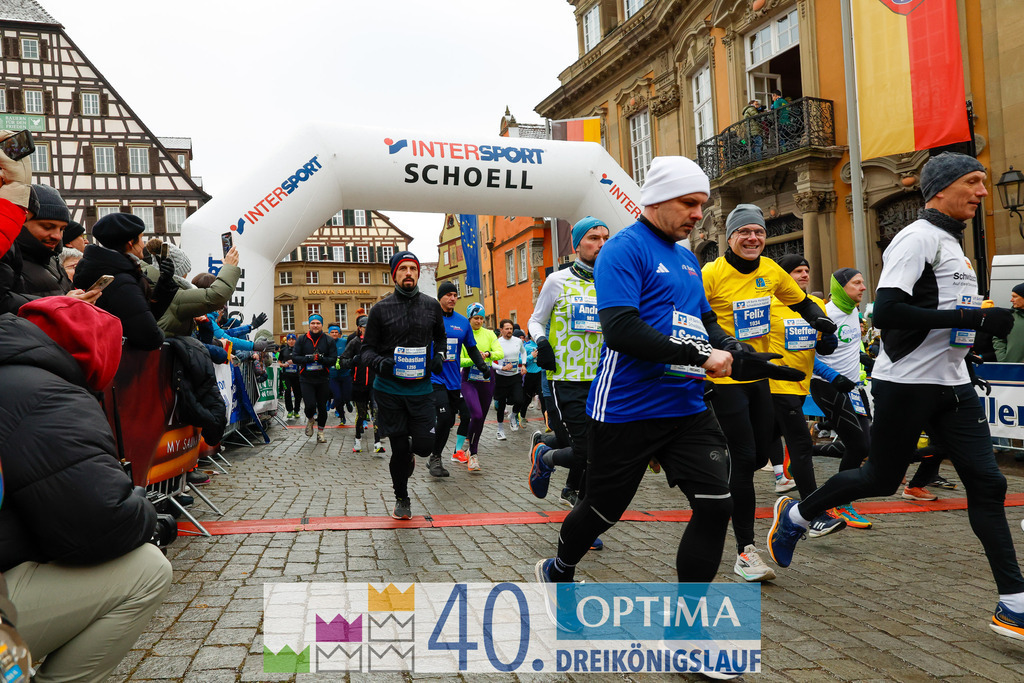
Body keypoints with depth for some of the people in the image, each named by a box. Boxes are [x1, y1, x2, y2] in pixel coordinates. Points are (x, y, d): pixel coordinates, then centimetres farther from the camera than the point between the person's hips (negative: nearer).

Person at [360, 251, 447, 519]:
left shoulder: (431, 306, 6)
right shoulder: (381, 309, -1)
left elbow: (440, 337, 23)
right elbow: (367, 349, 3)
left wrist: (439, 356, 4)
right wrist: (379, 362, -18)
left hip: (421, 389, 2)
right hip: (389, 389, -2)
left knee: (424, 445, -6)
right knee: (399, 449, 3)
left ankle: (408, 454, 33)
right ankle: (401, 498, 28)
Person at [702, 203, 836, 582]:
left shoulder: (771, 271, 4)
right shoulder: (711, 274, -13)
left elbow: (801, 301, 19)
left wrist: (819, 318, 0)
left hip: (759, 376, 6)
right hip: (725, 378, -6)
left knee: (760, 456, 11)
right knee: (745, 459, -8)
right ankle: (745, 551, 2)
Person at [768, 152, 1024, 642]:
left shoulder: (952, 243, 17)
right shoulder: (917, 238, -13)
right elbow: (886, 312, -25)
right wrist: (969, 318, -24)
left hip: (952, 384, 8)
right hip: (906, 384, -8)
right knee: (881, 479, 5)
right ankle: (795, 515, 27)